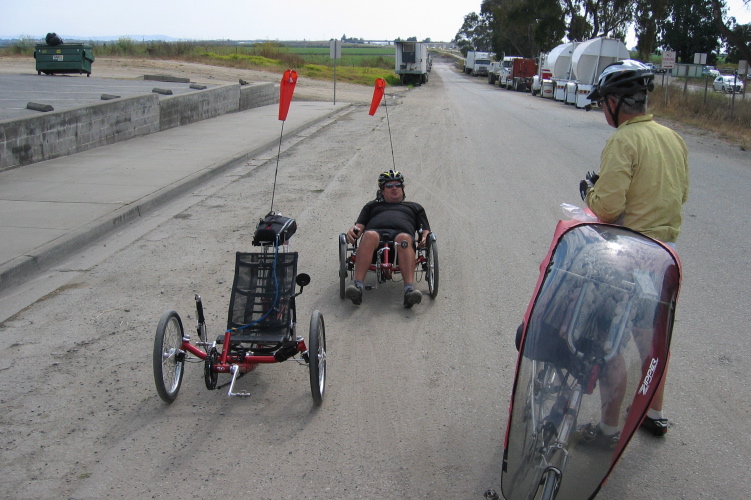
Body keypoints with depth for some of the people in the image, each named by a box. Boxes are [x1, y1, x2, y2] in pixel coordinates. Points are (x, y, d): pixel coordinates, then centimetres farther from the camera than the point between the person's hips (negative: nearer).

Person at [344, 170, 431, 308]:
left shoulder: (414, 207, 39)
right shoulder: (372, 205, 40)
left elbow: (425, 230, 25)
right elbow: (360, 225, 24)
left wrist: (425, 238, 0)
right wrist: (353, 230, -1)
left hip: (401, 233, 0)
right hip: (376, 231, 0)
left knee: (404, 238, -40)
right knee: (370, 236, -39)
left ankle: (409, 290, -57)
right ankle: (358, 286, -52)